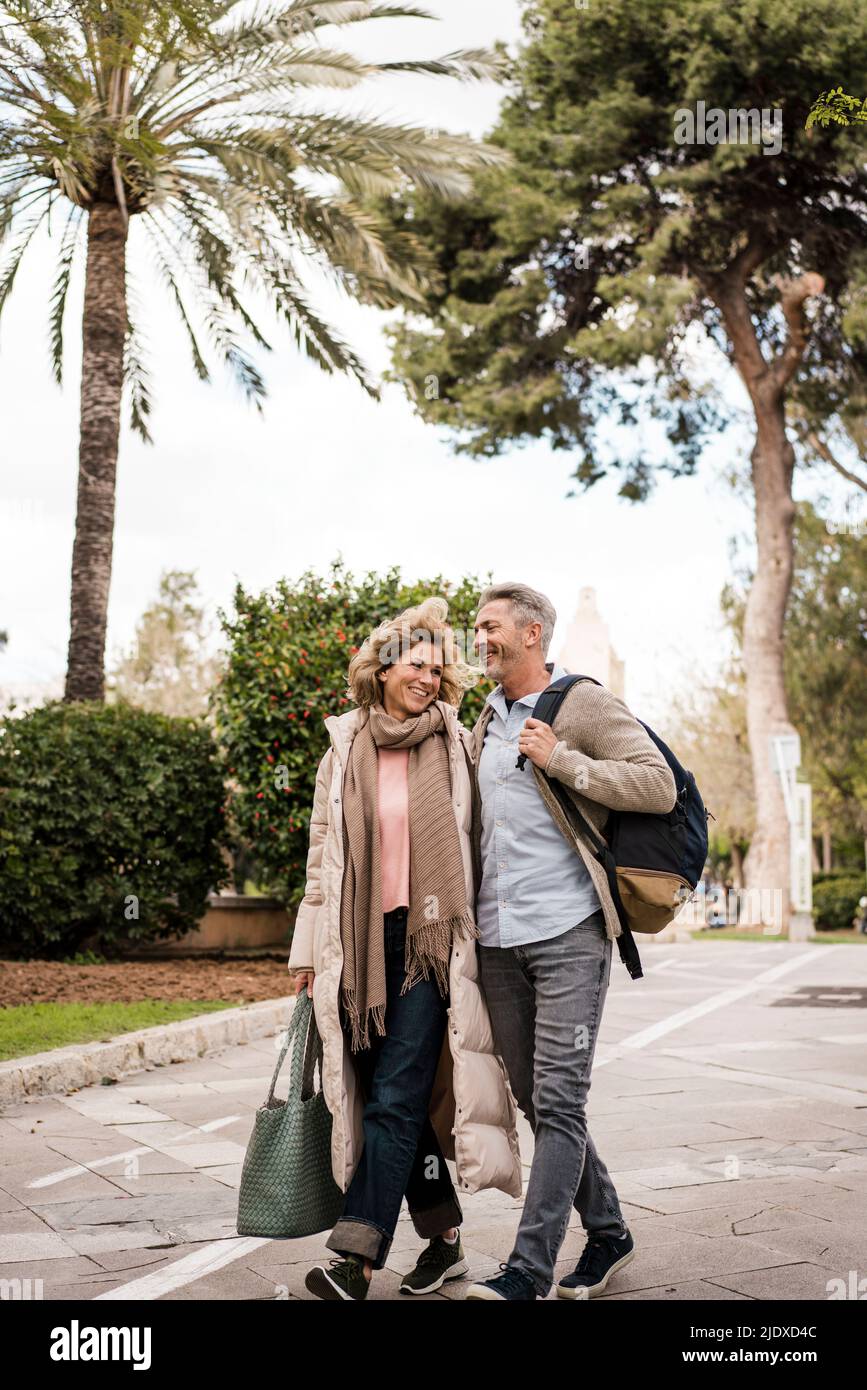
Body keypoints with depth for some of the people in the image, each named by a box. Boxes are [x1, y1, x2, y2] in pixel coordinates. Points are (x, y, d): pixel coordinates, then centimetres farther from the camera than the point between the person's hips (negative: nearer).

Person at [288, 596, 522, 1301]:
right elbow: (323, 855, 12)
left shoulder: (457, 747, 5)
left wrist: (478, 935, 4)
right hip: (362, 946, 3)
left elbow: (477, 844, 8)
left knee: (395, 1098, -9)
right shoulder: (344, 753, 10)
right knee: (392, 1095, 7)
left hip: (431, 939, -3)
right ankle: (444, 1238, 20)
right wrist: (309, 951, 9)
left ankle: (356, 1256, -8)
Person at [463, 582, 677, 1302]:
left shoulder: (586, 704, -2)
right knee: (535, 1099, 11)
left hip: (568, 932, -7)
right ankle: (607, 1232, 26)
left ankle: (531, 1267, -3)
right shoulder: (485, 720, 18)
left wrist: (561, 761, -14)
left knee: (557, 1103, -7)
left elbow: (660, 786, -10)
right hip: (497, 941, 7)